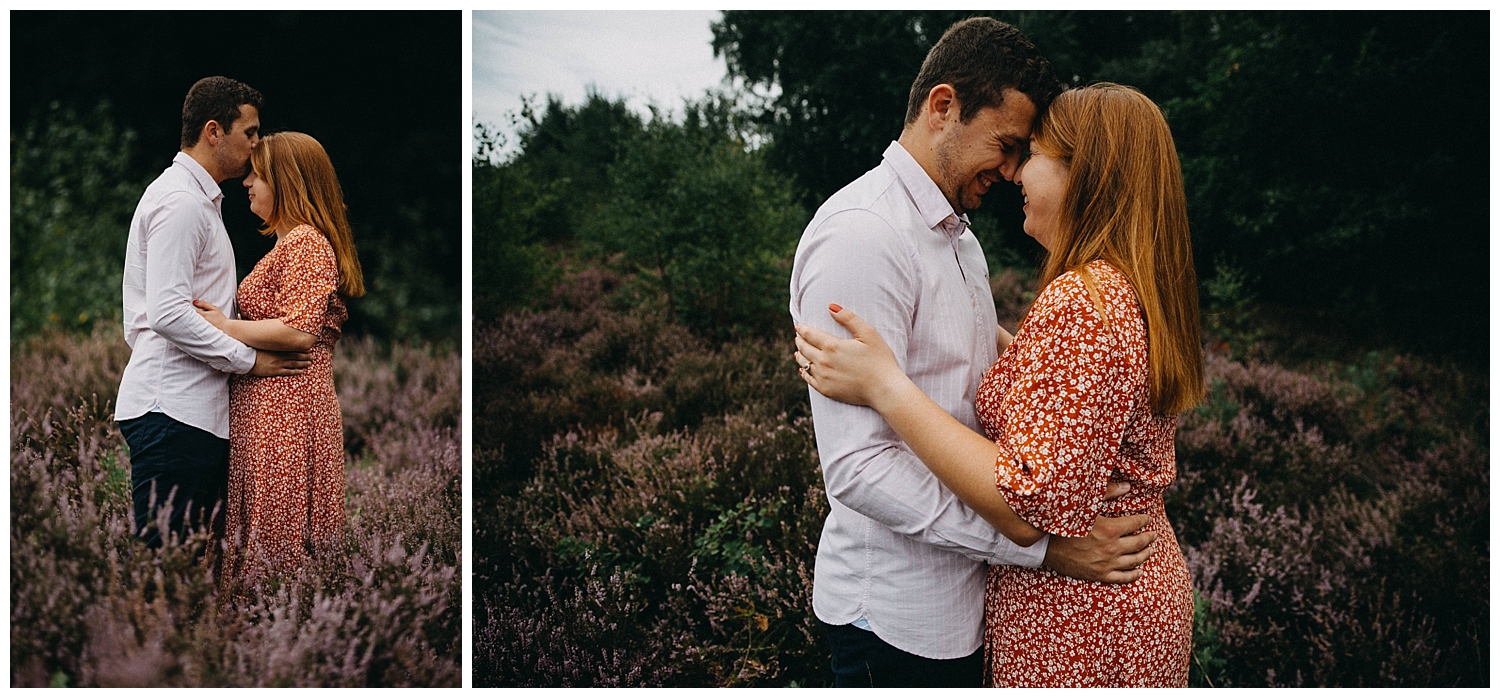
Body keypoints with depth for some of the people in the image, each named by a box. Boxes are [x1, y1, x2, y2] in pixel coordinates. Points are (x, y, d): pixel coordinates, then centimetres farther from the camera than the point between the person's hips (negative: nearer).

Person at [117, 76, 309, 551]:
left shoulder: (199, 199, 23)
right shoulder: (180, 201, -11)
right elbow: (168, 314, -20)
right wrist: (250, 360, -12)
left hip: (196, 408, 10)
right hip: (171, 410, -10)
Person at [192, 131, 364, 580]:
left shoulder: (306, 241, -12)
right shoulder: (292, 241, 22)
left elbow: (299, 331, -21)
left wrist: (227, 327, -14)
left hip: (285, 410, -10)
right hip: (271, 407, 10)